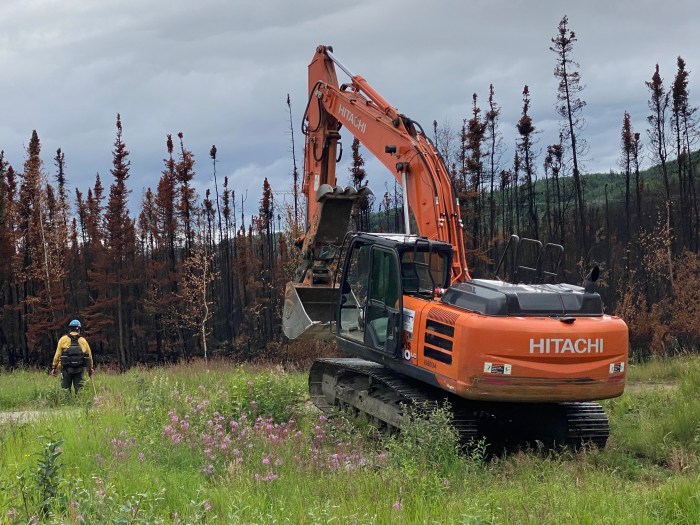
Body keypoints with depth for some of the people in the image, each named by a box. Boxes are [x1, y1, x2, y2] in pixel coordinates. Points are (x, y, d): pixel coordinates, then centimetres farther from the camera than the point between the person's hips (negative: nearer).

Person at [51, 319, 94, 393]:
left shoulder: (63, 339, 1)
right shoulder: (83, 341, 7)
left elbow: (57, 354, -1)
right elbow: (89, 355, 12)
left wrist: (54, 367, 6)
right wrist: (90, 368, 26)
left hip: (66, 368, -1)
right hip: (79, 370, 1)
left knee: (65, 390, 3)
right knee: (79, 389, 4)